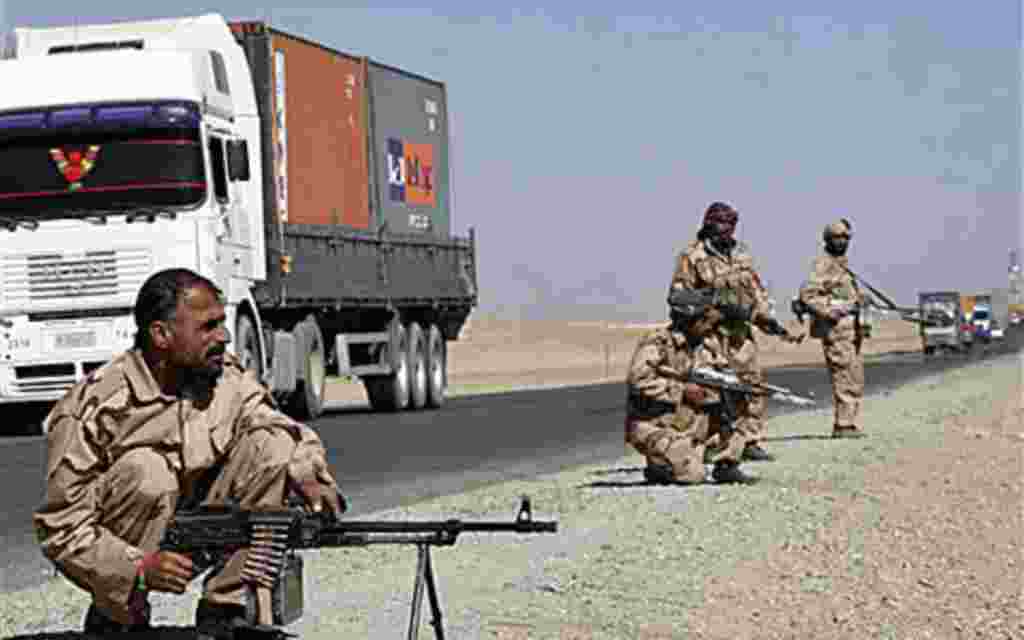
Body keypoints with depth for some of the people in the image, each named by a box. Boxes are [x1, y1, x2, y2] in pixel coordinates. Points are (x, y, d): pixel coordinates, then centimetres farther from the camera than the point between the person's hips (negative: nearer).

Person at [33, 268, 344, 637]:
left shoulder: (229, 379, -8)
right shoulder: (97, 406, -24)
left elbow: (294, 436, 4)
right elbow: (61, 527, -22)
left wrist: (308, 478, -20)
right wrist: (139, 569, -36)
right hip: (116, 556, -5)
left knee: (271, 444, -12)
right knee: (147, 472, -34)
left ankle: (224, 610, -7)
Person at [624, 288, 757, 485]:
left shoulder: (707, 347, 7)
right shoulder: (658, 343, -14)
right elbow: (638, 381, -25)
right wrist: (683, 390, -23)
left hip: (690, 427, 7)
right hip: (655, 427, -7)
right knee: (692, 475, -24)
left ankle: (726, 466, 0)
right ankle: (658, 464, 3)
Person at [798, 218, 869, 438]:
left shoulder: (843, 264, 21)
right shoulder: (822, 264, -8)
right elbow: (807, 294, -19)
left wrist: (859, 298, 11)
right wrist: (829, 312, -23)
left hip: (850, 329, 10)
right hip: (835, 329, -10)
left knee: (856, 379, 10)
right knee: (845, 379, -11)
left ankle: (852, 424, 14)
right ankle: (844, 426, -9)